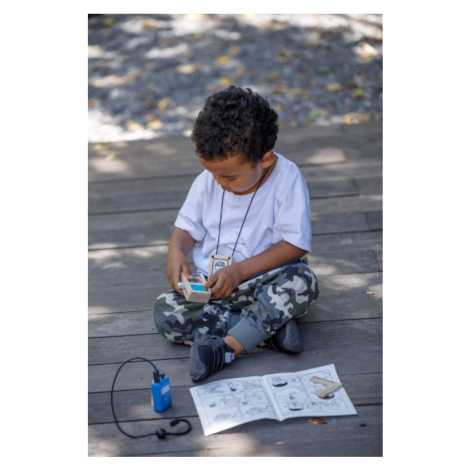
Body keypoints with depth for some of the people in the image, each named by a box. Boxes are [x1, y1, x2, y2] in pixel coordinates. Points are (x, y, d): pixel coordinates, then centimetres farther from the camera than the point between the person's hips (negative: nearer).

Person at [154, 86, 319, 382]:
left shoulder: (287, 180, -14)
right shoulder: (207, 181, -2)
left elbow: (295, 244, -15)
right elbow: (187, 227, 11)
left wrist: (239, 271, -22)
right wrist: (176, 251, -13)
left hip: (263, 283, -3)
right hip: (209, 285, 4)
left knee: (302, 280, -34)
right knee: (165, 312, -21)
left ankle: (226, 347, -36)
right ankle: (268, 329, -23)